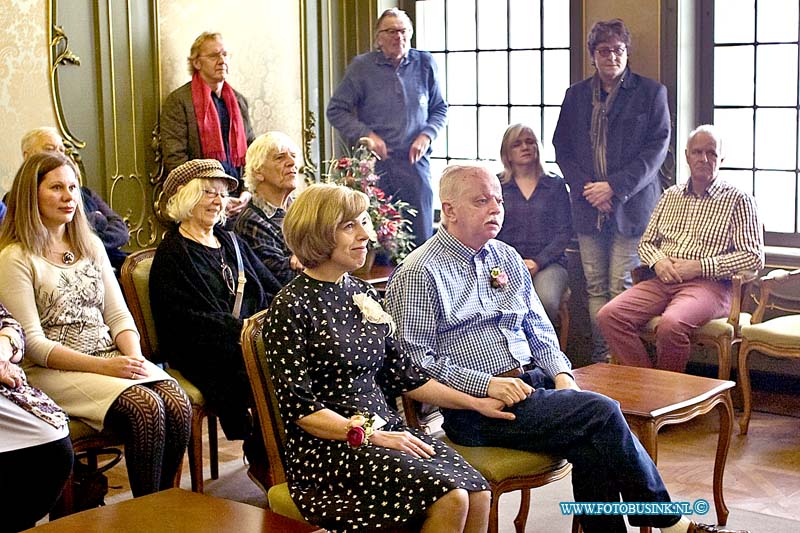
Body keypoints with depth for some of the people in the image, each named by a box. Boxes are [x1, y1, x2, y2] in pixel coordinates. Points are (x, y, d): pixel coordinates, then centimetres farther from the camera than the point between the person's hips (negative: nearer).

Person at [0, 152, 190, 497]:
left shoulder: (91, 246, 16)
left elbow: (118, 315, 14)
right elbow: (32, 343, -10)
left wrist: (134, 356, -8)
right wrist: (103, 367, -19)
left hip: (112, 357, 6)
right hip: (53, 370, -6)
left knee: (178, 404, -22)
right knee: (145, 408, -29)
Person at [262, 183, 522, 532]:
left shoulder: (363, 294, 13)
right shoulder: (291, 307, -8)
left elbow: (401, 375, 17)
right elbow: (299, 408, -12)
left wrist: (475, 402, 13)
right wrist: (370, 436, -18)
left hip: (385, 428, 7)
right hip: (327, 447, -7)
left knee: (478, 494, -18)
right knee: (449, 496, -26)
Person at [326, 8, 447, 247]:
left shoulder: (425, 64, 7)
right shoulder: (361, 66, 2)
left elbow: (440, 109, 16)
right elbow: (336, 110, 4)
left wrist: (427, 135, -3)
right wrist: (366, 135, -8)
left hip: (415, 162, 2)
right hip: (374, 163, -2)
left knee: (420, 237, 3)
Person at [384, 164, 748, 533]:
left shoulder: (506, 257, 17)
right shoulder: (419, 274, -6)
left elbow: (538, 328, 22)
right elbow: (416, 359, -11)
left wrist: (560, 372, 2)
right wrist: (487, 384, -19)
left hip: (533, 382, 7)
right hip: (477, 409, -7)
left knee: (593, 447, -23)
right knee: (601, 412, -20)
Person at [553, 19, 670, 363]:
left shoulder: (651, 93, 2)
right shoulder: (576, 95, 13)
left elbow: (657, 148, -4)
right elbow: (562, 148, 12)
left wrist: (615, 188, -12)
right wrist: (585, 187, -4)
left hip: (631, 204, -3)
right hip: (588, 205, 4)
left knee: (621, 286, -6)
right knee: (595, 286, 4)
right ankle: (600, 360, 9)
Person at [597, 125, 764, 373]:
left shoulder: (738, 200, 5)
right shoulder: (671, 196, 22)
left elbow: (754, 257, -4)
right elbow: (646, 242, 25)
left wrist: (698, 266, -12)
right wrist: (658, 261, -1)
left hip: (708, 285, -5)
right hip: (663, 281, 5)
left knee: (670, 324, -36)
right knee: (609, 315, -21)